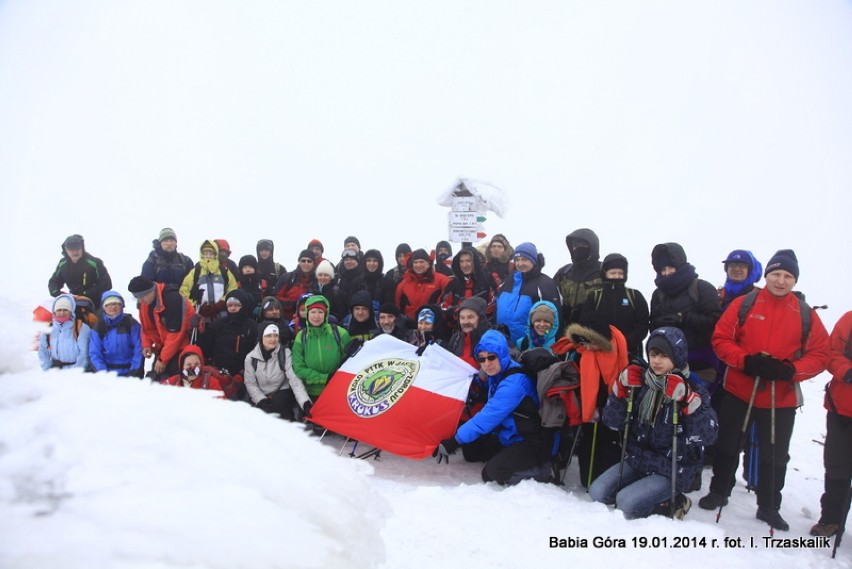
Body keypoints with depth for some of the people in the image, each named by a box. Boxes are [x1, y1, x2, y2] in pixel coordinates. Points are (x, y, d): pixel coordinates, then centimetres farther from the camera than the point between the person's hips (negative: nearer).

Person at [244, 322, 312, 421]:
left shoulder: (285, 353, -8)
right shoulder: (251, 358, -3)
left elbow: (294, 378, -18)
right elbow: (250, 384, -1)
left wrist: (305, 402, -30)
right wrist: (262, 401, -18)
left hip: (282, 393, -1)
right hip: (261, 397, 1)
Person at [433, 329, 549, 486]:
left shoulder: (514, 382, -25)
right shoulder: (497, 376, 3)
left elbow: (488, 417, -28)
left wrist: (453, 442, -26)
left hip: (529, 442, -9)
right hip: (506, 438, 9)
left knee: (494, 472, -26)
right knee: (470, 450, 10)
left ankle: (538, 473, -7)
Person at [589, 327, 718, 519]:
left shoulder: (693, 389, -11)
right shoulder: (640, 382, 0)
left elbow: (708, 435, -25)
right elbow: (612, 422, 0)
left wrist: (687, 400, -36)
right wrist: (621, 388, -14)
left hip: (673, 470, -5)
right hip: (636, 461, 6)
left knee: (626, 504, -22)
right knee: (597, 493, -8)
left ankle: (673, 503, 3)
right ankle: (659, 500, 7)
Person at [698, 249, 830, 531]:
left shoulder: (806, 314, -2)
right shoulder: (744, 304, -5)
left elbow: (820, 354, -3)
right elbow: (721, 338, -7)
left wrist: (790, 370, -20)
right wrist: (746, 361, -22)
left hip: (781, 399, 1)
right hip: (738, 391, -1)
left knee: (775, 455, 14)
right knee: (727, 446, 15)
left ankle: (769, 507, 32)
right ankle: (719, 492, 35)